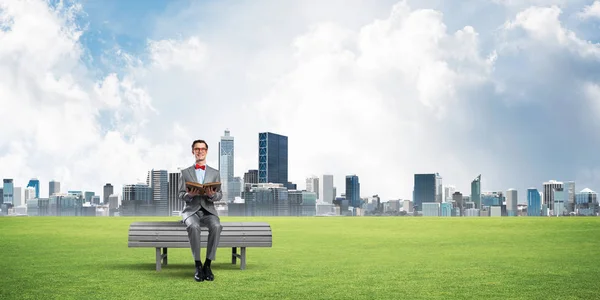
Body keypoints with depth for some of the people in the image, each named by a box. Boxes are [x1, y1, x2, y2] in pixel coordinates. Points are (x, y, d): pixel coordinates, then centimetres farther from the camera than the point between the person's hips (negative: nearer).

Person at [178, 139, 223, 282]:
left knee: (216, 226, -34)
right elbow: (181, 195, 6)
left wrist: (212, 194, -18)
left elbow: (220, 195, 6)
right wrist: (190, 194, -18)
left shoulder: (215, 173, 14)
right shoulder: (185, 172, 12)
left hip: (208, 210, 1)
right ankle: (198, 266, -28)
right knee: (194, 226, -37)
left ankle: (207, 265, -26)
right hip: (191, 210, -1)